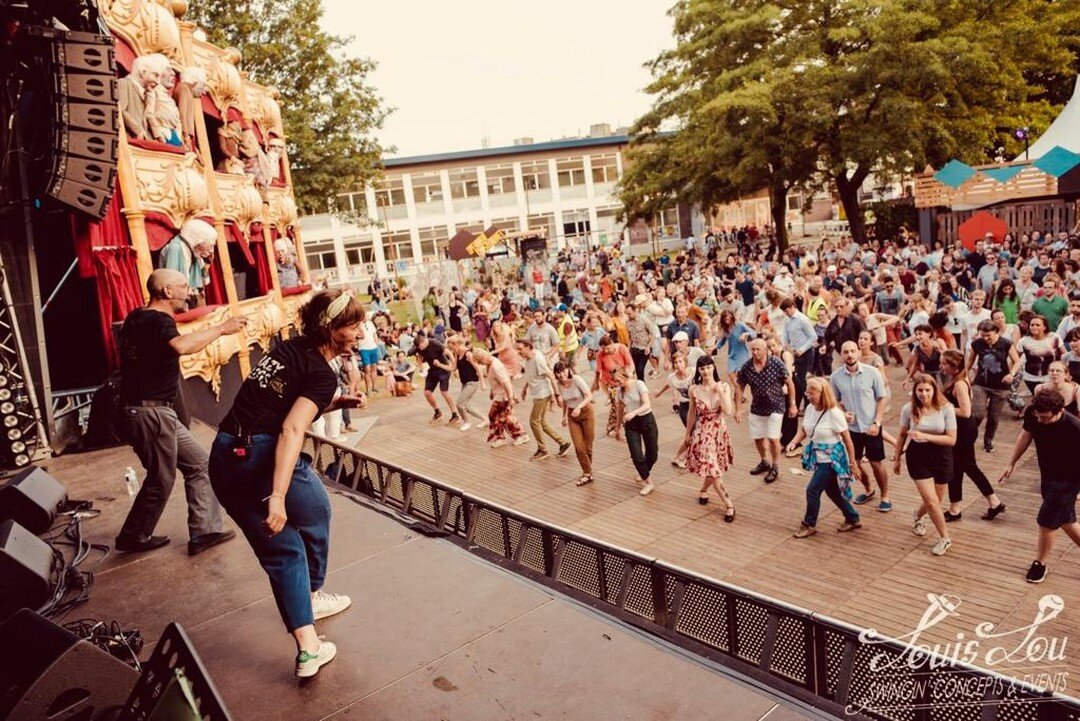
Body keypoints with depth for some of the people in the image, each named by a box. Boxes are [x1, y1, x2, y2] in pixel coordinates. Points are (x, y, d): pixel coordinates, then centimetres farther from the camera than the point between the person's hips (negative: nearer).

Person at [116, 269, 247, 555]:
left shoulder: (137, 317, 12)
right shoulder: (159, 321, -18)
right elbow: (181, 346, -40)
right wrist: (220, 329, -32)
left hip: (159, 413, 10)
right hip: (150, 413, -10)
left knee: (199, 464, 10)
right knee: (161, 481, 5)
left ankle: (204, 531, 13)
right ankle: (133, 538, 26)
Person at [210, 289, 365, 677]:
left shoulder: (289, 348, 15)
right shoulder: (322, 374, -8)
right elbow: (292, 430, -21)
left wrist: (333, 404, 19)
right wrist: (277, 496, -27)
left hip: (222, 456, 8)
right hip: (262, 455, -7)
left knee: (281, 551, 14)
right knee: (315, 513, 23)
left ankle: (308, 648, 13)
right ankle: (313, 595, 44)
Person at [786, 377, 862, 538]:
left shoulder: (834, 413, -23)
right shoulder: (810, 408, -3)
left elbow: (847, 440, -16)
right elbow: (803, 429, 9)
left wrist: (852, 463, -11)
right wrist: (794, 441, -11)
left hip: (832, 460, -7)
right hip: (818, 458, 8)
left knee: (813, 490, -5)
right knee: (831, 491, 19)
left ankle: (809, 525, 14)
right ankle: (853, 519, 38)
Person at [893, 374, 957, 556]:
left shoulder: (946, 408, -14)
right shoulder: (909, 409, -11)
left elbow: (952, 439, -14)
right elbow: (902, 435, 3)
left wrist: (925, 436, -26)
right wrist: (897, 459, 10)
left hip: (941, 458, 1)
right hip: (917, 458, -1)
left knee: (934, 502, 14)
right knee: (932, 502, -6)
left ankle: (918, 515, 48)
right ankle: (945, 539, 16)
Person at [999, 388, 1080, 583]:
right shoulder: (1032, 414, -17)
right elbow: (1025, 436, 3)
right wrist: (1011, 463, 9)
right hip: (1047, 476, 6)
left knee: (1046, 521, 2)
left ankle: (1040, 563, 23)